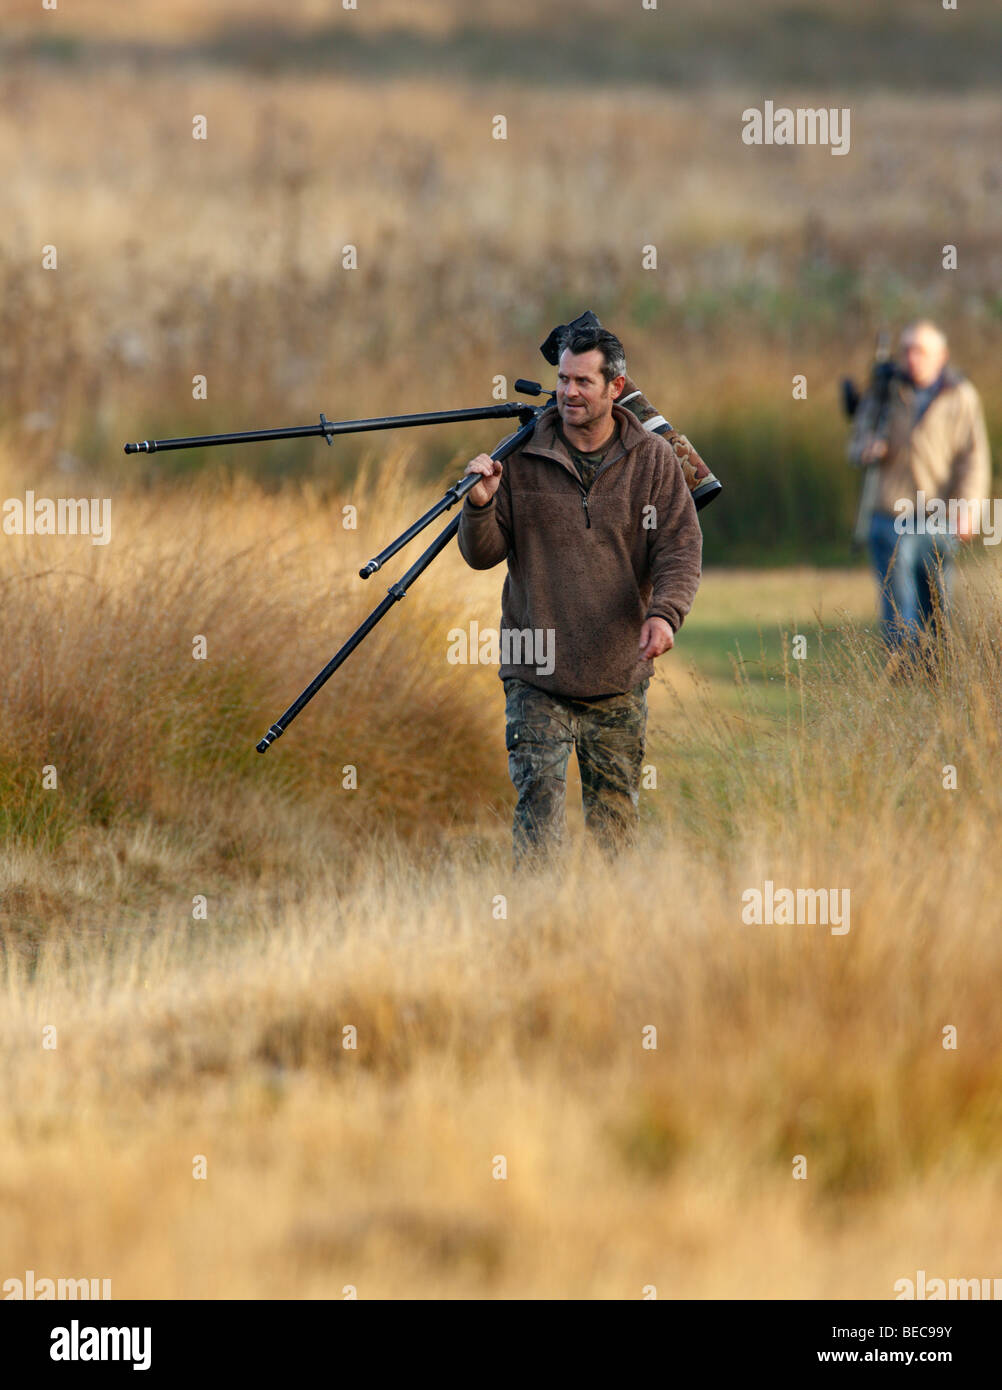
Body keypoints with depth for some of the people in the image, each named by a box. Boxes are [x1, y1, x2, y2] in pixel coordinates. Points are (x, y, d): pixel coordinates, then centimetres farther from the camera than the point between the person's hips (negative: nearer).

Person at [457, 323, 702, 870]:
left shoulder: (654, 460, 2)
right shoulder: (522, 458, 0)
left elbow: (680, 549, -2)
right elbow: (483, 555, 2)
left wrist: (665, 612, -21)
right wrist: (480, 506, -19)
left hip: (619, 677, 1)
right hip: (536, 675, -1)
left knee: (616, 805, 9)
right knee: (539, 795, -12)